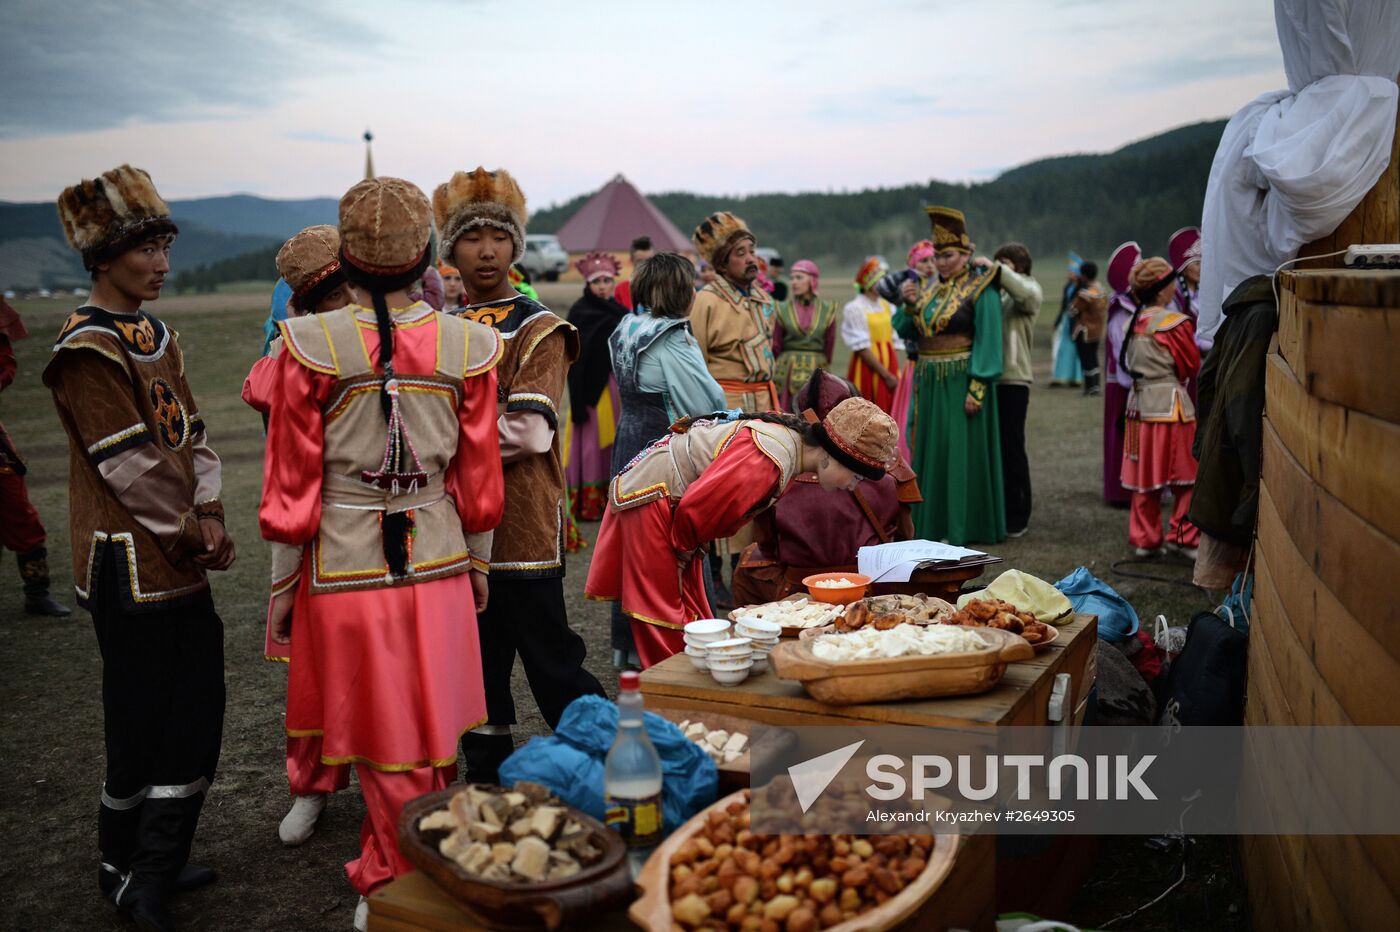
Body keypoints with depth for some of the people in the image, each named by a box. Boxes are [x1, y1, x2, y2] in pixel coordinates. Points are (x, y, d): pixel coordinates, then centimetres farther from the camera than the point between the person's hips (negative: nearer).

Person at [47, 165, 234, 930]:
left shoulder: (158, 336, 12)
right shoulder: (88, 350, -15)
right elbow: (127, 464, -18)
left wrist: (209, 515, -3)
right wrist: (189, 533, -10)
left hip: (182, 559, 9)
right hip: (131, 560, -8)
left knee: (197, 711, 13)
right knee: (142, 720, 4)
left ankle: (157, 866, 28)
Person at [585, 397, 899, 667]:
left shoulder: (793, 437, 1)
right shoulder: (772, 459, -29)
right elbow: (694, 508, -28)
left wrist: (691, 550, 9)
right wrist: (685, 550, -8)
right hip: (652, 496, -10)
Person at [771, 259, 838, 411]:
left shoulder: (827, 310, 5)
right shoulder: (783, 309, 3)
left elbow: (829, 345, 8)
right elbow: (776, 346, 5)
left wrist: (821, 367, 7)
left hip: (816, 374, 0)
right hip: (787, 374, 0)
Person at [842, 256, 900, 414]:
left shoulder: (888, 306, 11)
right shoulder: (854, 308, -8)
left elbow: (894, 341, 12)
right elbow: (862, 348, -12)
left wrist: (895, 374, 0)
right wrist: (886, 375, -13)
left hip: (889, 371, 6)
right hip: (867, 370, -6)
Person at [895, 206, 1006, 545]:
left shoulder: (981, 289, -8)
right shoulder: (931, 288, 12)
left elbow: (987, 342, -14)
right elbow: (907, 332, 12)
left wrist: (977, 388, -21)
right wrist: (909, 304, -6)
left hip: (961, 383, -7)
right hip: (929, 383, 7)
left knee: (961, 451, -2)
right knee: (930, 450, 10)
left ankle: (961, 527, 4)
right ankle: (931, 520, 20)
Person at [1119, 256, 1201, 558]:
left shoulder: (1133, 323, 6)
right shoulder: (1175, 323, -12)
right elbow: (1192, 365, -4)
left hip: (1139, 404, 6)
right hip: (1171, 405, -6)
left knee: (1145, 477, 11)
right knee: (1186, 476, 5)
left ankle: (1144, 539, 16)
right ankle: (1185, 537, 8)